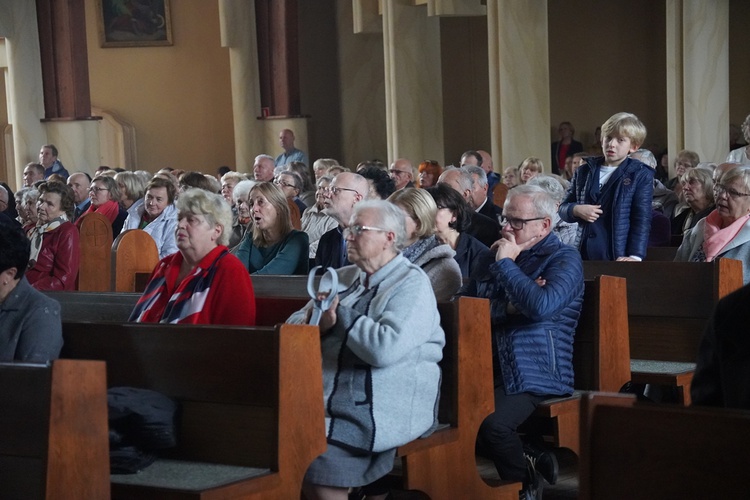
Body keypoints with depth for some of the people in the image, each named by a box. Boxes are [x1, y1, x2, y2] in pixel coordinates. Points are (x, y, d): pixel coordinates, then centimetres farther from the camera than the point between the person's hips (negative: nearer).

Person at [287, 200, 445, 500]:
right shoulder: (343, 278, 17)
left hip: (385, 404, -7)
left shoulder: (412, 284, -6)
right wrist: (314, 321, -9)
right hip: (331, 394, 7)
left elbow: (385, 349, -21)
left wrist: (340, 315, -8)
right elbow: (294, 325, 14)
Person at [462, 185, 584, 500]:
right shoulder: (497, 254, 18)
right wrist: (506, 308, -8)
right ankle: (531, 459, -2)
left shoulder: (564, 258, -2)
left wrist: (506, 263, -12)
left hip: (535, 376, -7)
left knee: (493, 424, -32)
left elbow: (542, 305, -22)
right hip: (490, 368, 7)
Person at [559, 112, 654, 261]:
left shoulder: (640, 175, 0)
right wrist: (576, 210, -9)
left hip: (619, 259, -4)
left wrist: (635, 256, -18)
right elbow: (563, 209, 15)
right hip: (584, 256, 4)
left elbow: (642, 220, -6)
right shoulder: (584, 171, 11)